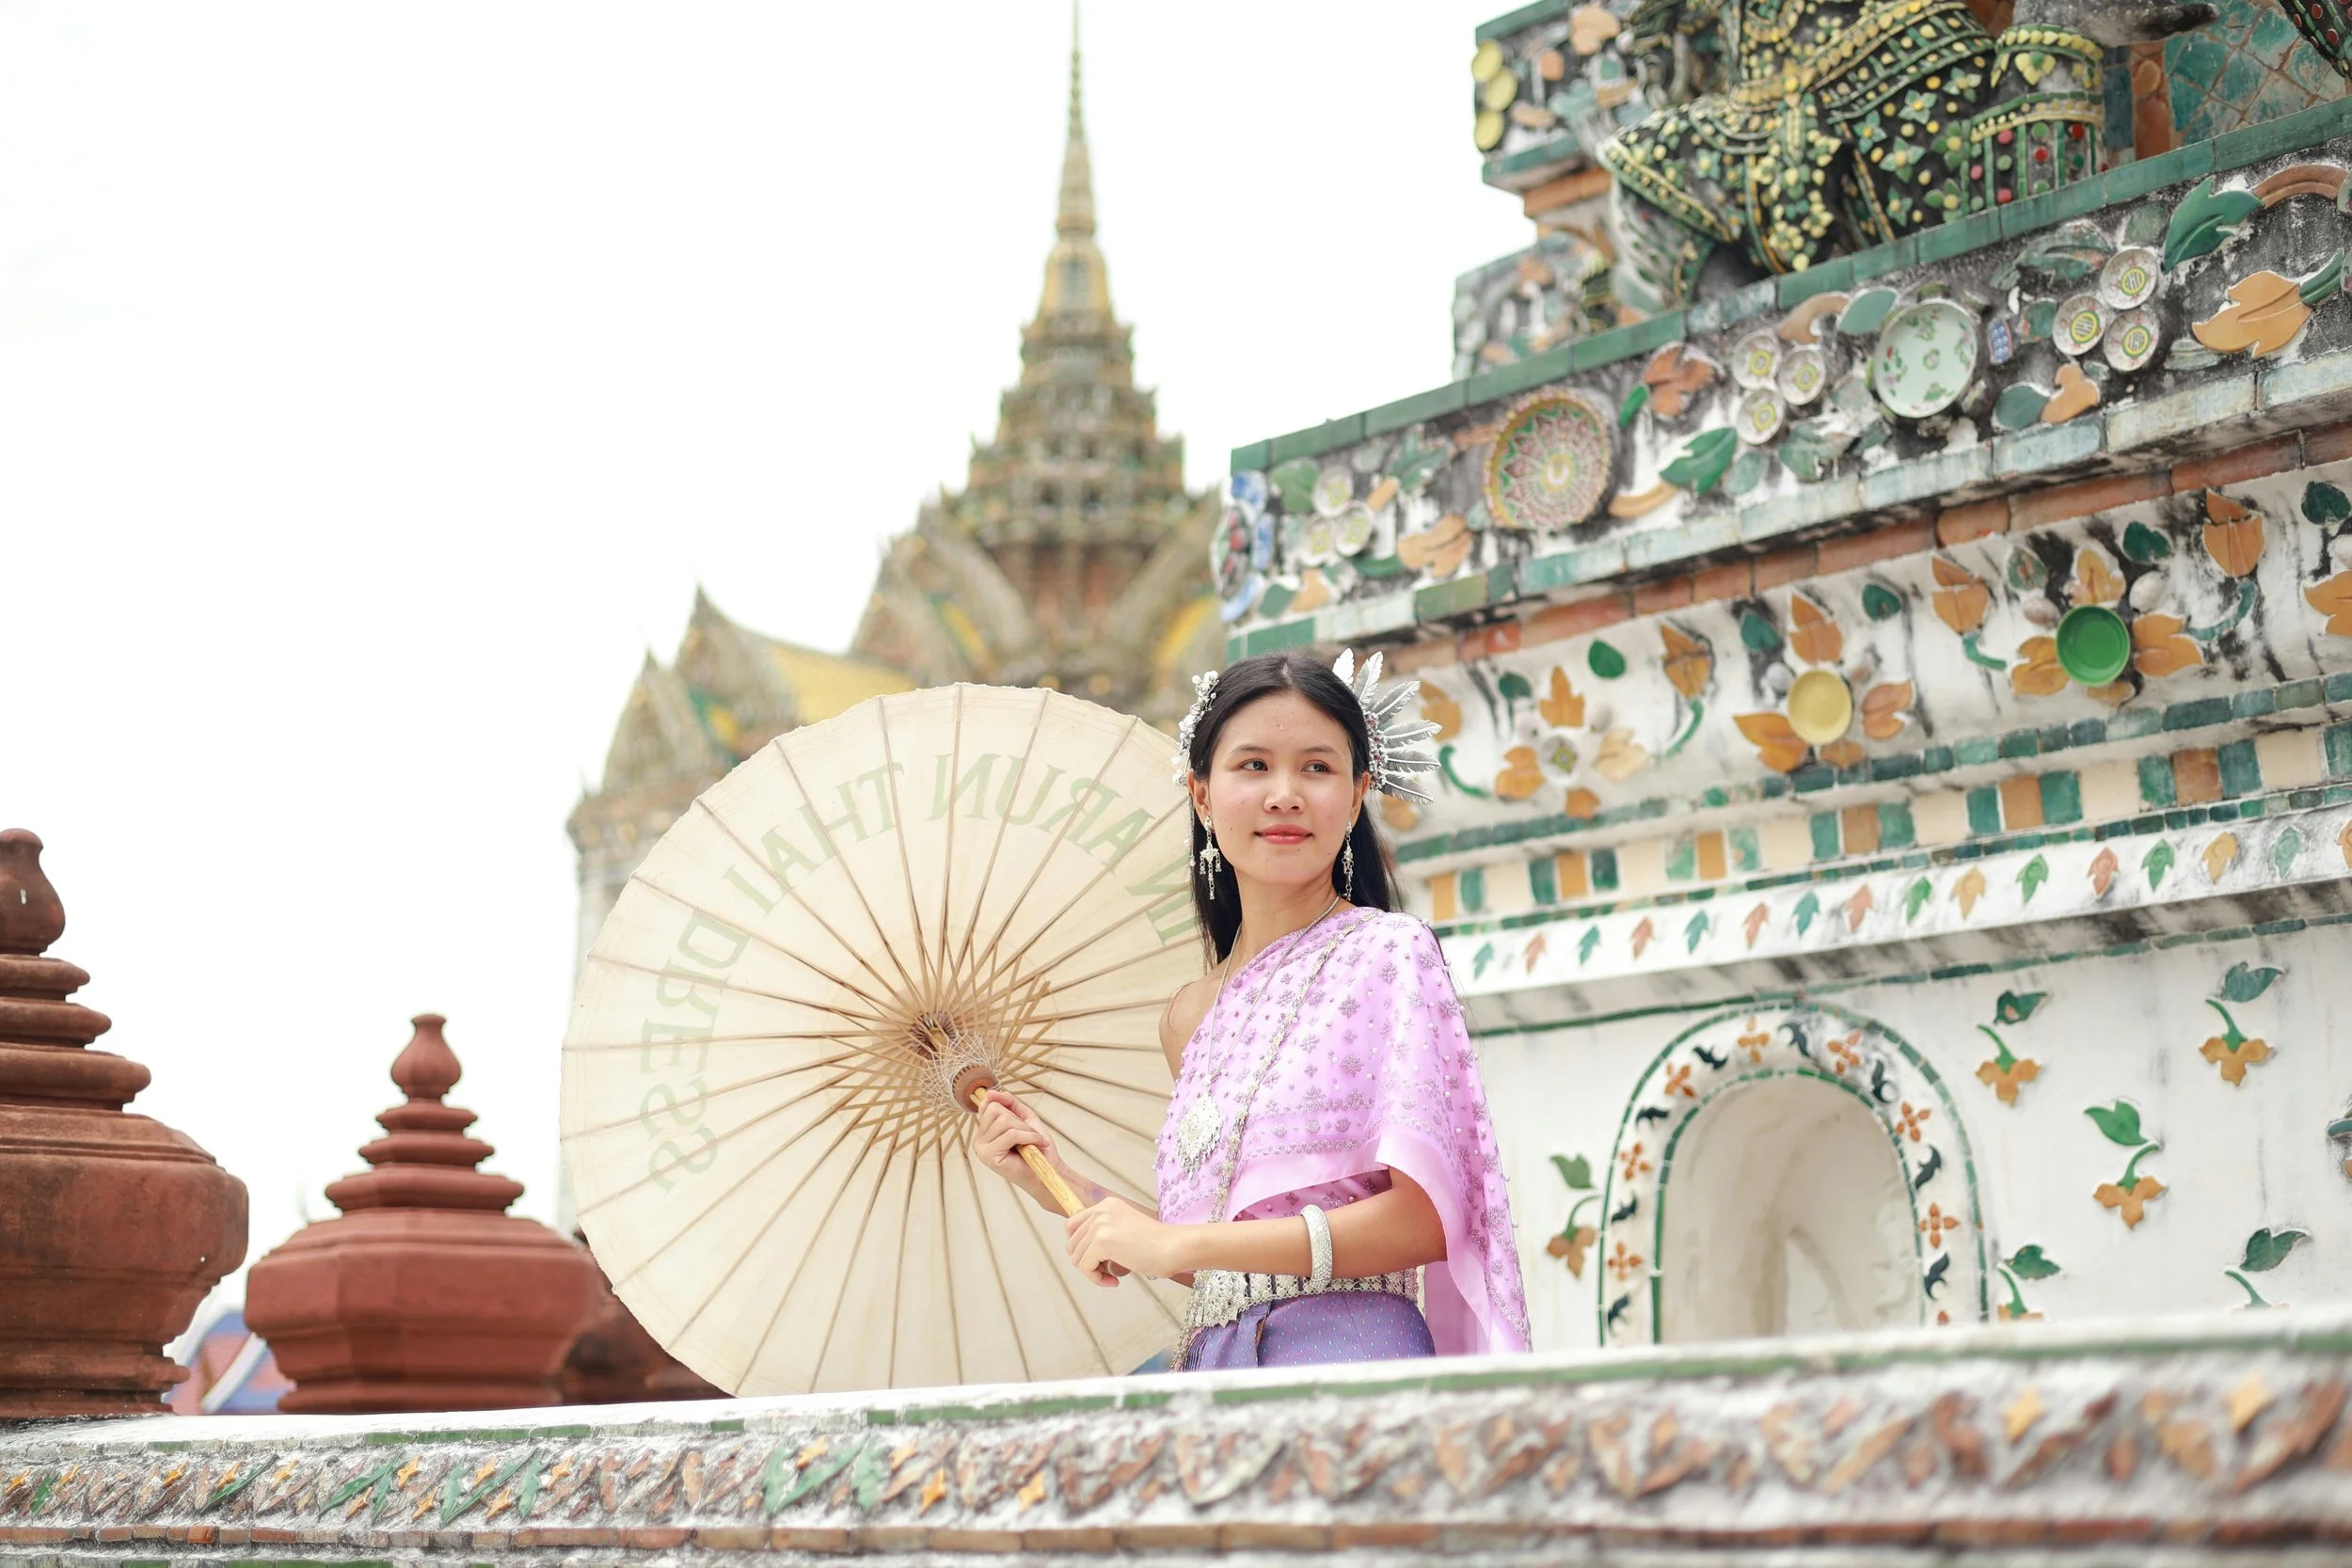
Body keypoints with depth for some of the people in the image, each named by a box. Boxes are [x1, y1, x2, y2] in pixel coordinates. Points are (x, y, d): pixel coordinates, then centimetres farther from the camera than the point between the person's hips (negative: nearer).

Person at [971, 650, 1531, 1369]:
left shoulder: (1383, 951, -1)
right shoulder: (1192, 1015, 16)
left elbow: (1425, 1218, -10)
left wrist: (1178, 1243, -11)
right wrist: (1061, 1186, 10)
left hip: (1347, 1352, -6)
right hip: (1213, 1361, 6)